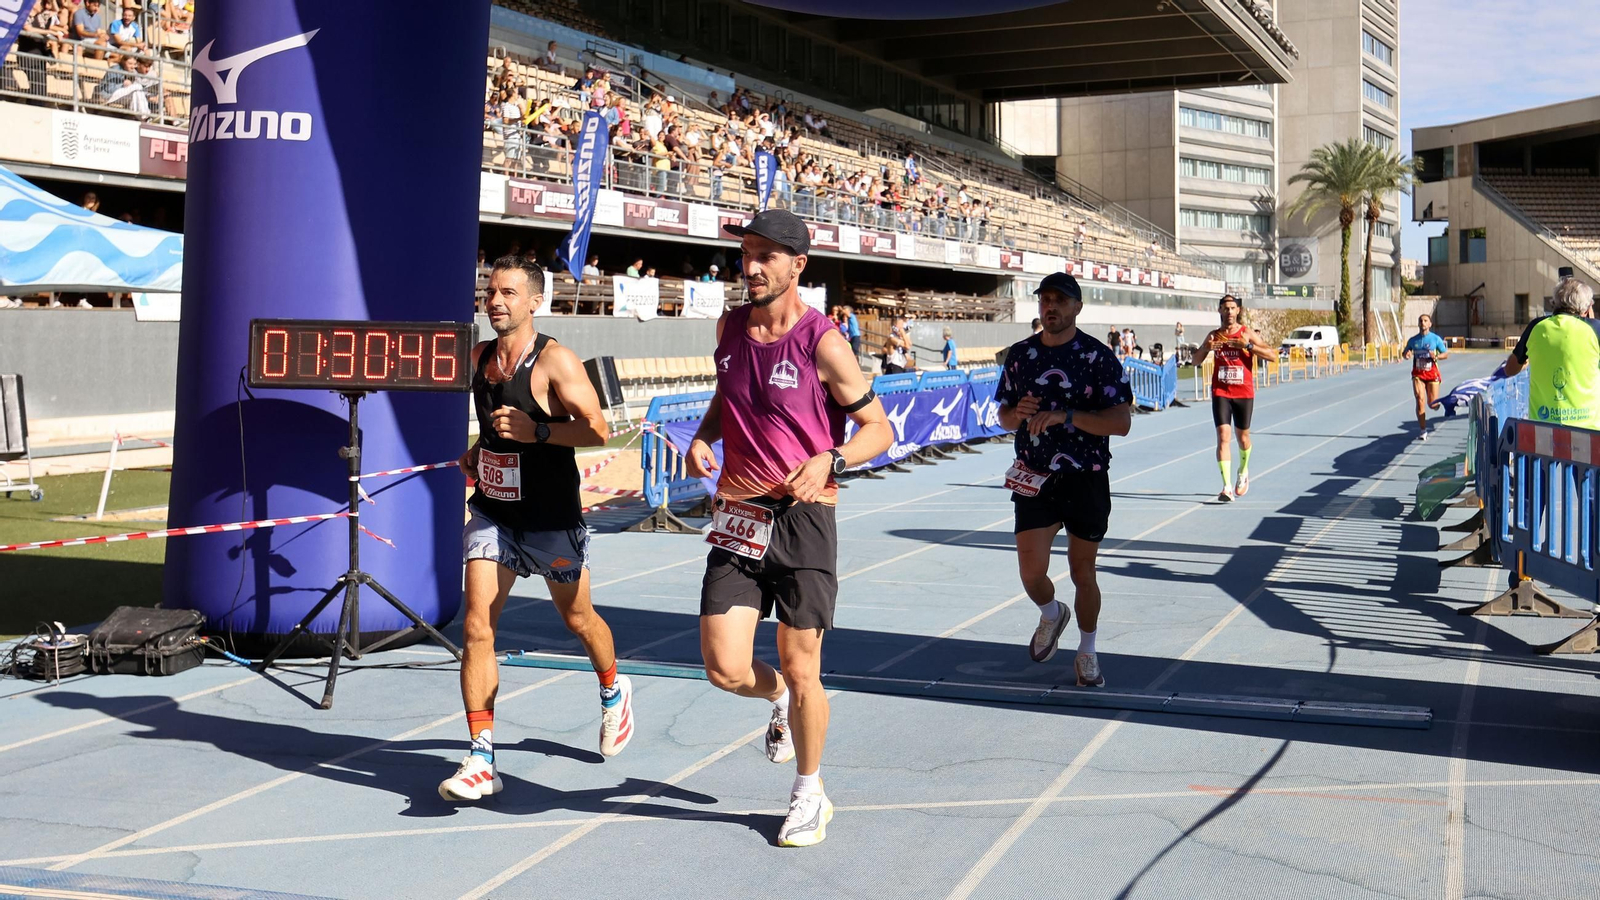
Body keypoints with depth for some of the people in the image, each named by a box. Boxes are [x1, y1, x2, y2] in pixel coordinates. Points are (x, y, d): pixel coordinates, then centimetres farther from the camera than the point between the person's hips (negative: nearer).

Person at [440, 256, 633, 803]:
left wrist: (536, 432, -28)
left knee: (577, 619, 16)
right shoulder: (479, 357, 5)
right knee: (476, 627, -9)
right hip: (492, 514, 5)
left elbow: (598, 431, -19)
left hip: (550, 519, -4)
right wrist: (477, 451, 7)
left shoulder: (555, 362, -15)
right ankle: (481, 761, -8)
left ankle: (613, 692, 48)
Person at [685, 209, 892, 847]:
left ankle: (809, 794, 26)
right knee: (724, 668, -4)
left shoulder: (822, 343, -9)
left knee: (800, 671, 3)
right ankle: (780, 700, 32)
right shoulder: (730, 328, 7)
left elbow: (878, 428, -4)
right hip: (737, 516, 4)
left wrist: (830, 460, -22)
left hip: (803, 518, -4)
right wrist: (703, 437, 5)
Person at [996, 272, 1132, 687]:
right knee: (1032, 571, -6)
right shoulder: (1020, 354, 6)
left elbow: (1121, 422, -15)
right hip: (1034, 481, 3)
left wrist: (1065, 416, -25)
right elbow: (1004, 417, 15)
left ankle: (1087, 654, 28)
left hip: (1086, 482, -2)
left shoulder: (1099, 357, -7)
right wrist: (1018, 413, -10)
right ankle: (1051, 615, 29)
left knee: (1082, 573, 7)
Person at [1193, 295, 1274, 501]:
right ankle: (1227, 486, -16)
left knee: (1243, 437, 12)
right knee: (1223, 436, -12)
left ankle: (1243, 472, 41)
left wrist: (1248, 345, -22)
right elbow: (1196, 362, 8)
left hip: (1244, 393, 0)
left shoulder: (1247, 334, -1)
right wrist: (1206, 348, -13)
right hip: (1221, 393, 0)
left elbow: (1271, 355, -8)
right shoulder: (1214, 336, 5)